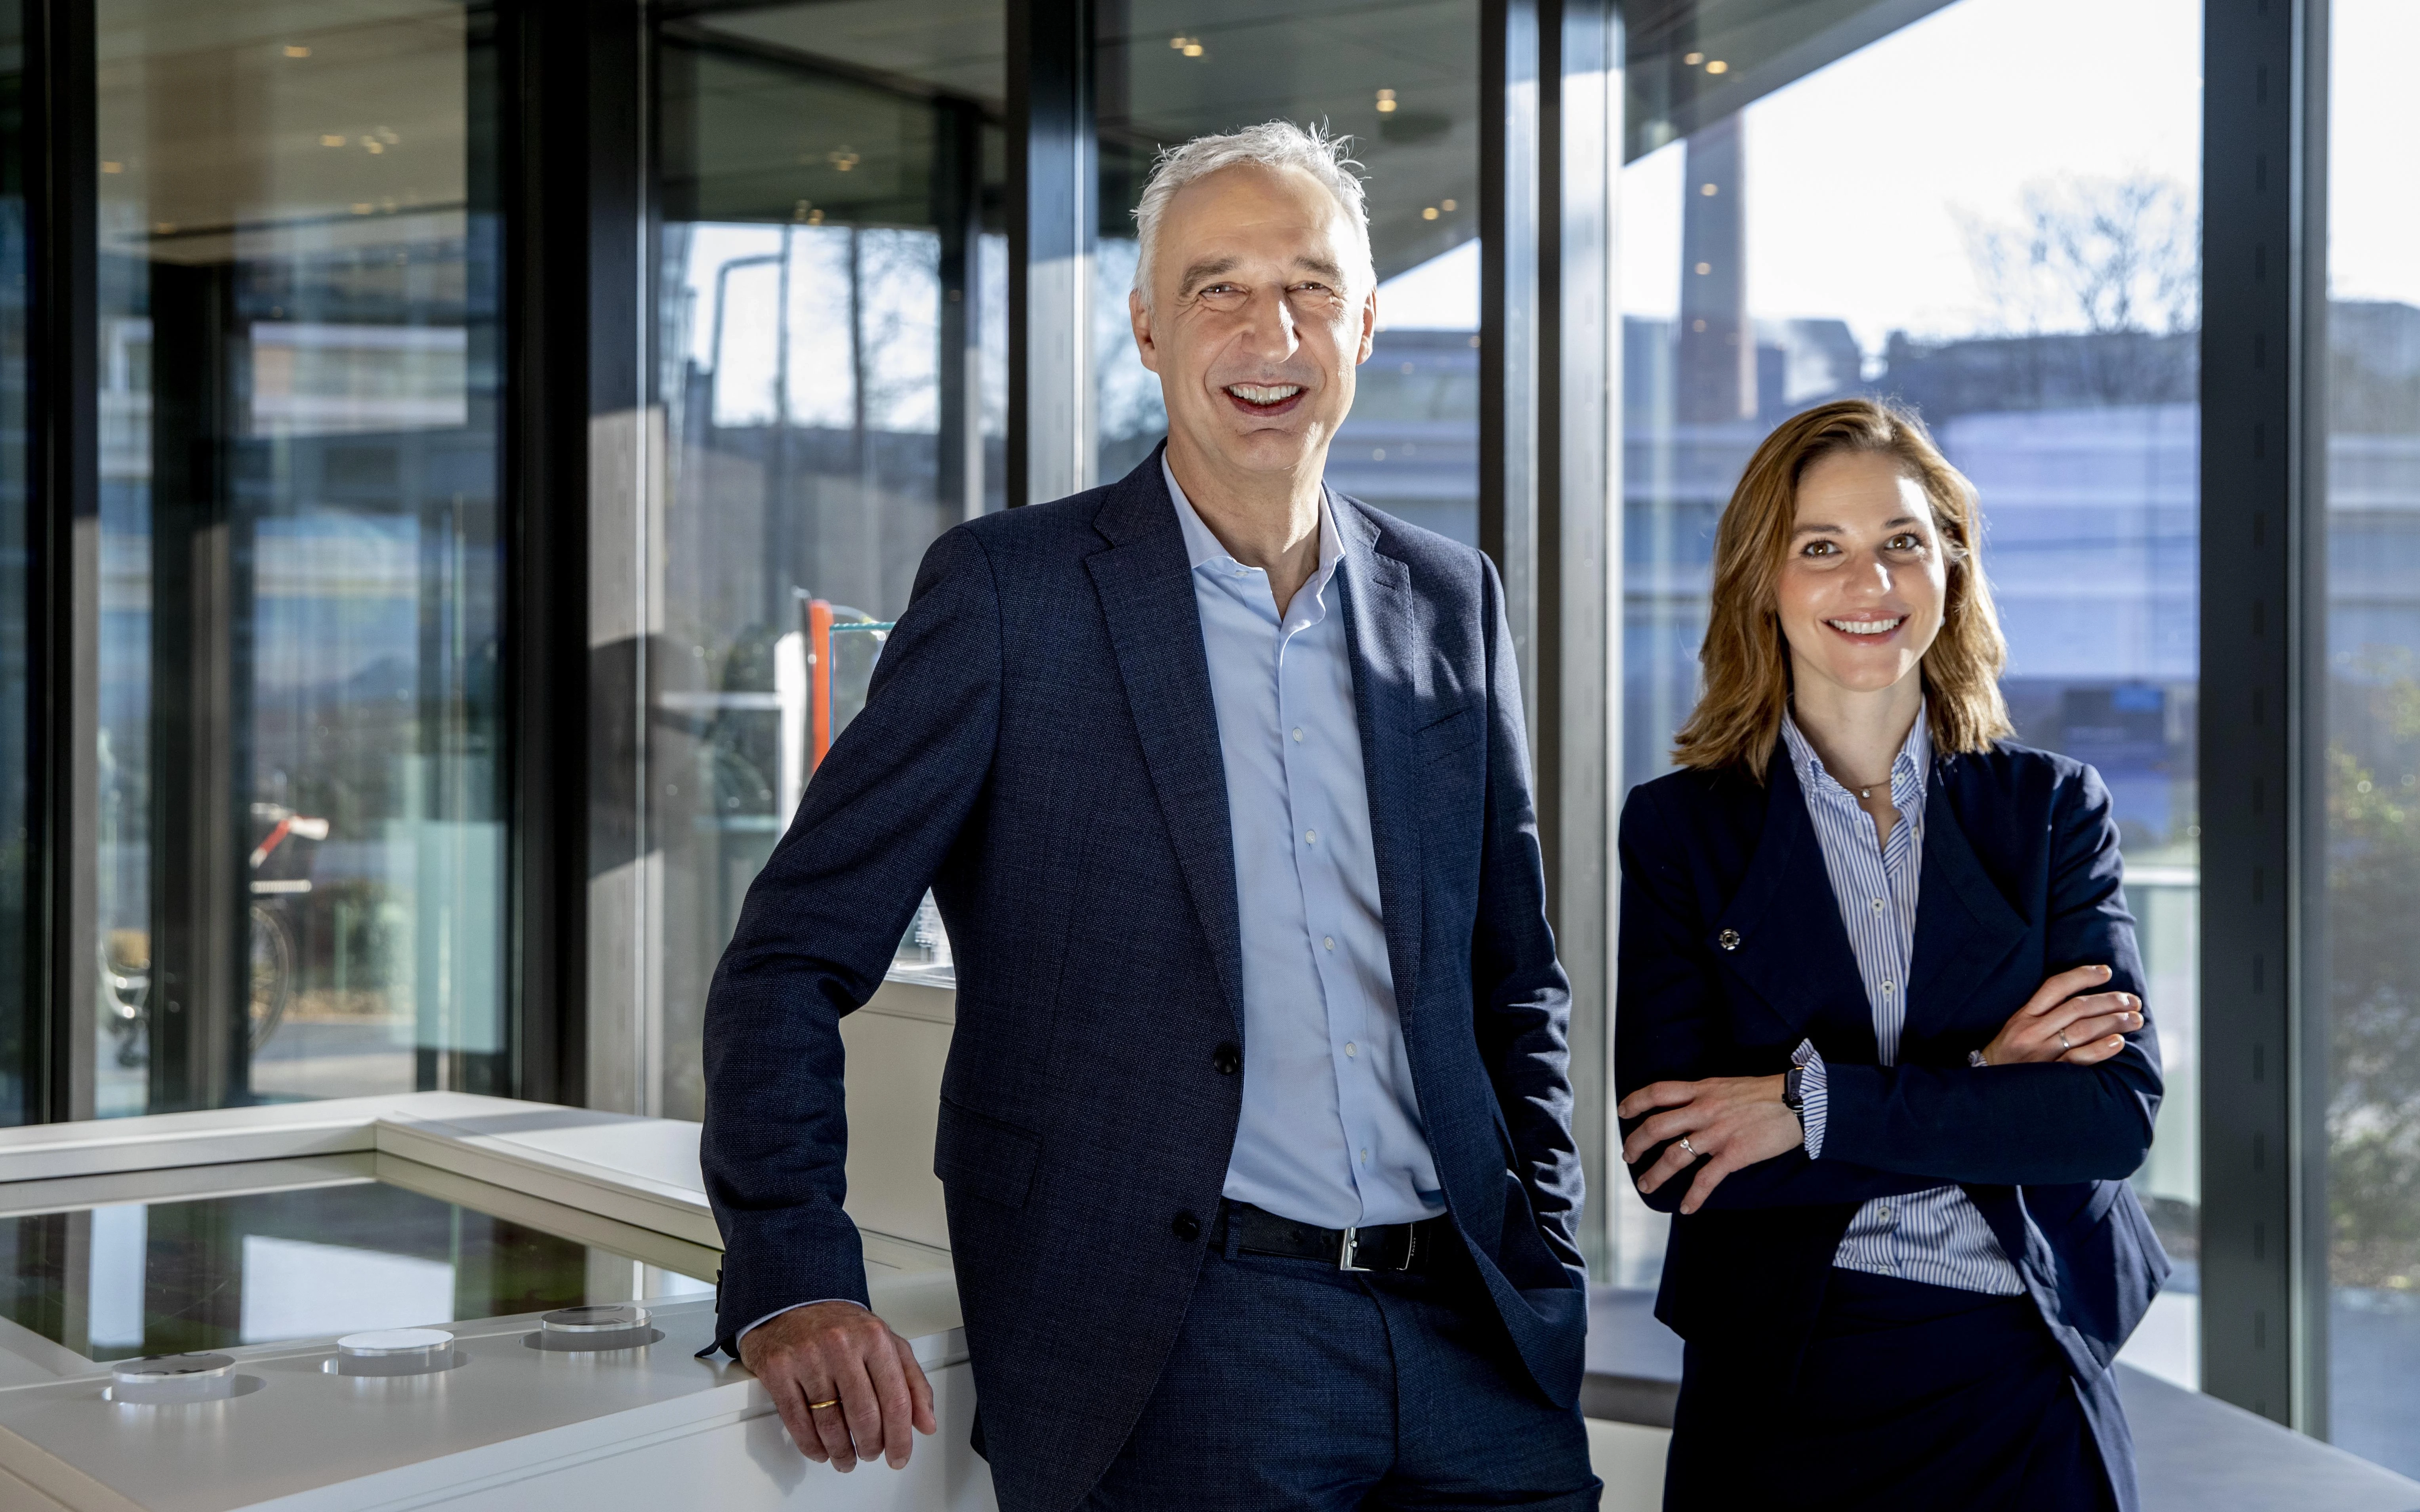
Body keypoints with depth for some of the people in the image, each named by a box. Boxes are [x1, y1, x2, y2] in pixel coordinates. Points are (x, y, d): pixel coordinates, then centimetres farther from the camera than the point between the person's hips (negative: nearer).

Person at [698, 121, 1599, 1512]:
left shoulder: (1454, 603, 11)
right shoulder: (1010, 591, -2)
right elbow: (798, 954, -4)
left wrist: (1548, 1268, 8)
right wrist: (795, 1282, -15)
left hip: (1468, 1340, 4)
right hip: (1174, 1346, -4)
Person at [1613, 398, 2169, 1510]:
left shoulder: (2052, 807, 3)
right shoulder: (1680, 827, -1)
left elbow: (2120, 1110, -8)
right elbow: (1668, 1155, -11)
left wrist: (1815, 1107, -16)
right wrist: (1981, 1087, -14)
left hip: (2027, 1387, 1)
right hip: (1781, 1390, -1)